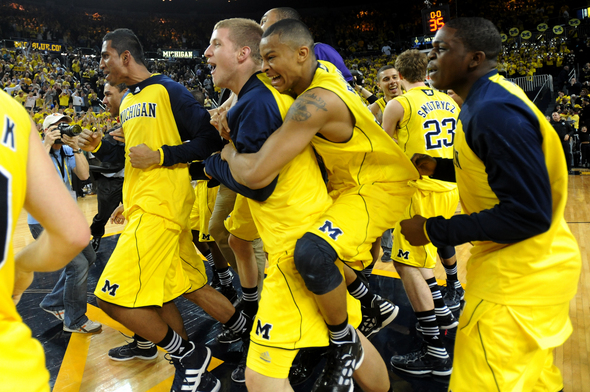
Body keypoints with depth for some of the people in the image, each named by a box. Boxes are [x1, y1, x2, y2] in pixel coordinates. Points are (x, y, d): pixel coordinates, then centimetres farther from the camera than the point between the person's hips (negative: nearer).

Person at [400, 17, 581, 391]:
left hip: (521, 275, -10)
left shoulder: (494, 111, -24)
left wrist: (434, 230, -22)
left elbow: (529, 213, -27)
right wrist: (437, 167, 8)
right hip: (530, 265, 10)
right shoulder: (491, 97, 7)